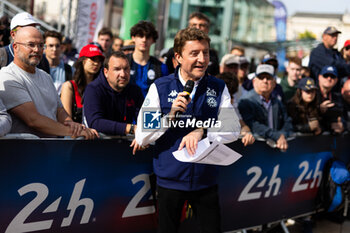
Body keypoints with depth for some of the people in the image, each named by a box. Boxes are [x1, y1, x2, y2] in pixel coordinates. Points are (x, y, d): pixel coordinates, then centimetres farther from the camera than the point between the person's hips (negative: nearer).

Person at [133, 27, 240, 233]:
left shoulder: (218, 88, 3)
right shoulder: (160, 88, -4)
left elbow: (234, 129, -4)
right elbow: (142, 138, -7)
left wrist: (202, 131, -21)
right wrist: (171, 115, -22)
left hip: (206, 179, 2)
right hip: (170, 179, -1)